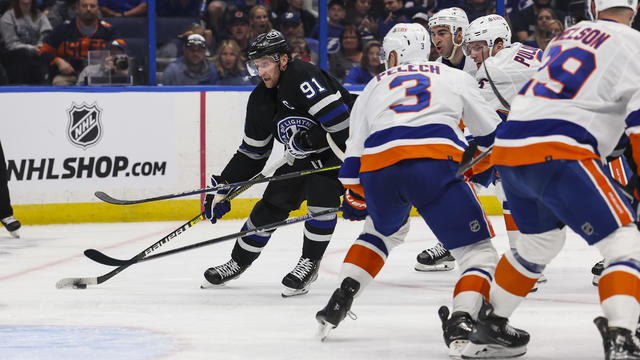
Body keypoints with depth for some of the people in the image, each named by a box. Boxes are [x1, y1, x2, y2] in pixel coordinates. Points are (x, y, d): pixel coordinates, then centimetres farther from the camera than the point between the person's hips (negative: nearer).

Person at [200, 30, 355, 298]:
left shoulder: (303, 77, -27)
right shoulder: (260, 100, -1)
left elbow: (340, 121, -35)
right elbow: (252, 152, 7)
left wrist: (306, 141, -32)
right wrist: (223, 185, 2)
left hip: (342, 145, -8)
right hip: (304, 157, 8)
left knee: (321, 193, -27)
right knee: (273, 202, 4)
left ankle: (309, 263, -10)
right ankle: (238, 262, 20)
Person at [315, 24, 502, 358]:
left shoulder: (374, 86, 30)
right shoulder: (454, 77, 26)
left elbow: (353, 151, 30)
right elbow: (490, 132, 32)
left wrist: (354, 199, 44)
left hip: (377, 169, 3)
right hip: (436, 163, -3)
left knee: (384, 230, 36)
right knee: (477, 250, 5)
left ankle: (341, 298, 24)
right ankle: (460, 323, -20)